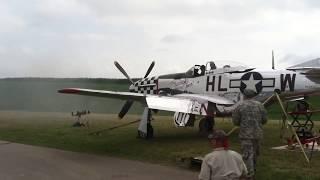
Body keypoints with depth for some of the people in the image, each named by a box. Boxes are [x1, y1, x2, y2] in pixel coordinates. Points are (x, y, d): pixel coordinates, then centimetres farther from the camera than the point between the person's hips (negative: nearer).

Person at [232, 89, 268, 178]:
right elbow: (264, 120, 6)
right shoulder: (260, 105, 4)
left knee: (247, 154, -3)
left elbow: (235, 121, -3)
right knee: (255, 152, 21)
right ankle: (253, 169, 39)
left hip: (245, 134, -4)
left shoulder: (240, 106, -5)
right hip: (257, 133, 4)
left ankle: (250, 174, -8)